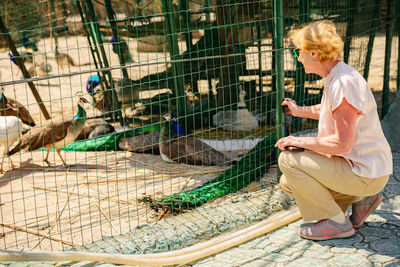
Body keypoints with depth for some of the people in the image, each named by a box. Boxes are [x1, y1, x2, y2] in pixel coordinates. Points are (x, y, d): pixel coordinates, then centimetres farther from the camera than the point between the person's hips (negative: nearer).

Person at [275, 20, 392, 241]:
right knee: (288, 184, 11)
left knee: (288, 160, -15)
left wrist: (300, 142, -17)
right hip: (362, 166, 10)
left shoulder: (343, 84, -25)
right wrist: (300, 111, 31)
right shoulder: (335, 78, 6)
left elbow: (342, 144, -28)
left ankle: (335, 222, -4)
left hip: (366, 174, -10)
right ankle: (360, 198, 12)